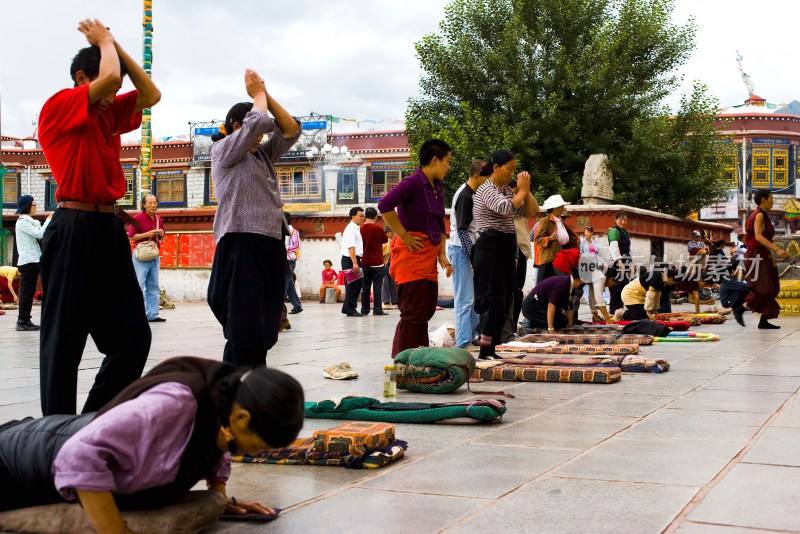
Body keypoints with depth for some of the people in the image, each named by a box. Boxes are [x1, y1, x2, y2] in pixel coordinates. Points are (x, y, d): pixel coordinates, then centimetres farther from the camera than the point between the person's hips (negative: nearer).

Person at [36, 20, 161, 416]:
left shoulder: (108, 114, 17)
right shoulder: (58, 107, -6)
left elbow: (150, 95, 9)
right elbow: (110, 76, -19)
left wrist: (113, 43, 9)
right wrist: (103, 40, 1)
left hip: (110, 230, 8)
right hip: (73, 230, -8)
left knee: (133, 333, 4)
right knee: (64, 336, -2)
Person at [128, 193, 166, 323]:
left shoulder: (158, 219, 11)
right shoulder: (138, 218, -7)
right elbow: (131, 237, -10)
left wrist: (161, 234, -1)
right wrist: (147, 234, -17)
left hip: (154, 255, 7)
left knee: (154, 287, 8)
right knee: (139, 286, -8)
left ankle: (152, 315, 14)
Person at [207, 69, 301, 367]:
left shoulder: (262, 155, 25)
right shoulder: (224, 149, 3)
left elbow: (291, 131, 18)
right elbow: (260, 121, -11)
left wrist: (266, 95, 12)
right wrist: (257, 94, 8)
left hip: (271, 242, 8)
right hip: (242, 241, -8)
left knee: (265, 325, 6)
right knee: (244, 324, -11)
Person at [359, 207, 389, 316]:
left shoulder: (360, 228, 0)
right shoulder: (378, 228, -11)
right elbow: (385, 240, 3)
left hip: (364, 262, 4)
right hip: (377, 262, -4)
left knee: (365, 287, 9)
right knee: (377, 286, -1)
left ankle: (364, 310, 10)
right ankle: (377, 309, -4)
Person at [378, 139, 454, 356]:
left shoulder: (438, 188, 14)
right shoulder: (413, 183, -13)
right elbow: (384, 206, -25)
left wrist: (442, 254, 14)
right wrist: (404, 236, -18)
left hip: (429, 257, 9)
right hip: (412, 254, -9)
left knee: (425, 313, 13)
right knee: (413, 314, -6)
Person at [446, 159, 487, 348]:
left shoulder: (472, 194, 12)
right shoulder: (464, 196, -18)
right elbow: (462, 230, -21)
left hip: (469, 249, 10)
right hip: (461, 250, -10)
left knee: (475, 295, 15)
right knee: (464, 299, -8)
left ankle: (472, 336, 25)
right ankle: (463, 343, -5)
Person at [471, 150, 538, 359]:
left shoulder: (507, 190, 16)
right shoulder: (486, 189, -10)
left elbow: (529, 212, 16)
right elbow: (507, 208, -28)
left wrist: (526, 191, 2)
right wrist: (522, 191, -14)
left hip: (506, 250, 9)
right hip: (490, 249, -9)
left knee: (505, 302, 9)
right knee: (494, 301, -9)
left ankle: (490, 349, 14)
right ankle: (485, 352, -4)